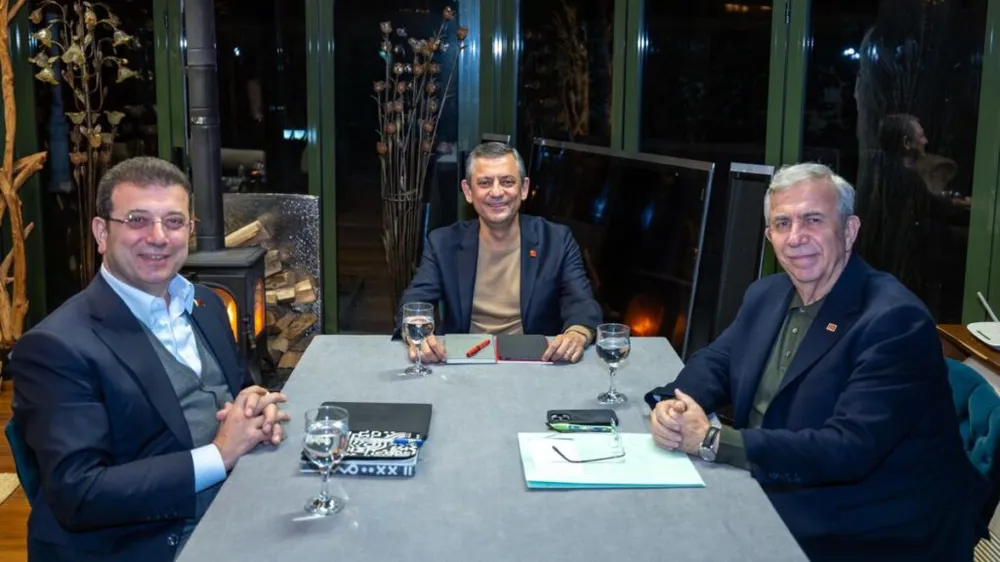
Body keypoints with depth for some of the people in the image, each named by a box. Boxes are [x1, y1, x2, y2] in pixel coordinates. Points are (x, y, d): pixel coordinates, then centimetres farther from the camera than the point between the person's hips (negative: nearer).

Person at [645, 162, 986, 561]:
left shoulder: (894, 320, -20)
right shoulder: (767, 295, 4)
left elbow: (847, 451, -27)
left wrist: (711, 440, -26)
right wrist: (673, 404, -13)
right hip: (773, 502, 7)